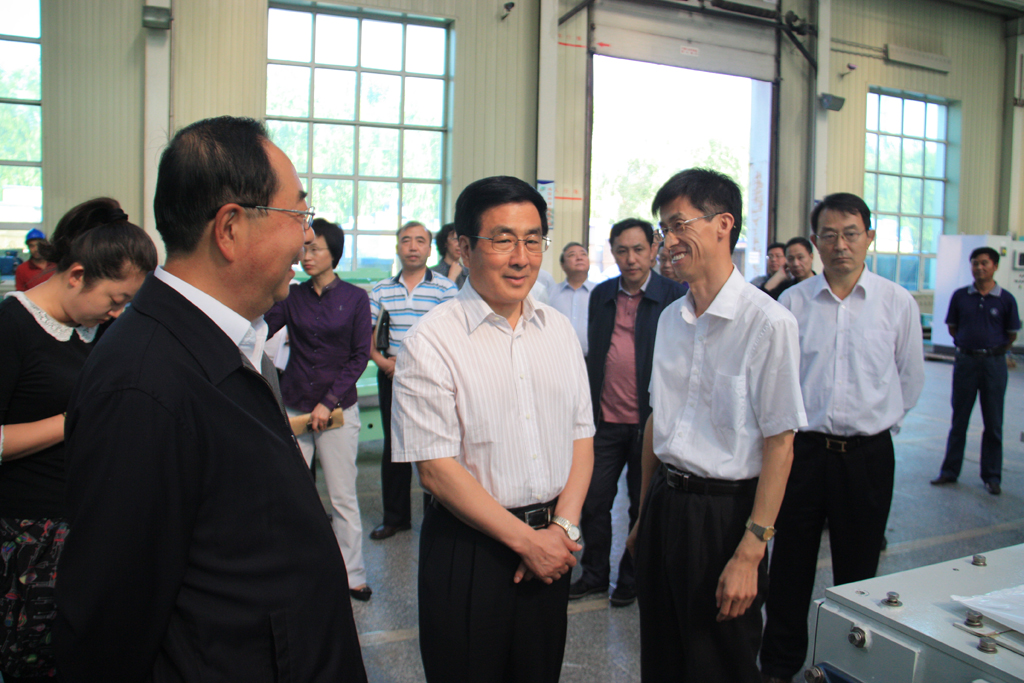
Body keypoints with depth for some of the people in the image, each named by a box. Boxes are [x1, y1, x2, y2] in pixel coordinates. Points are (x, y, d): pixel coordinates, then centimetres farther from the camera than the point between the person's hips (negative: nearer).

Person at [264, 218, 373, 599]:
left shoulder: (354, 298, 1)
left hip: (338, 407, -2)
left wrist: (329, 402, -9)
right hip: (293, 406, 2)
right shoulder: (292, 297, 7)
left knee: (343, 496, 3)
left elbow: (360, 356, -2)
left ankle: (352, 575, 15)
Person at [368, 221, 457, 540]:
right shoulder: (381, 290, 9)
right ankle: (395, 517, 27)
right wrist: (381, 359, -8)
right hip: (391, 378, 4)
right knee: (393, 446, 12)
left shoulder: (445, 288, -2)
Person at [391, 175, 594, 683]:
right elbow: (437, 470, -16)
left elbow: (582, 436, 6)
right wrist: (527, 540, -13)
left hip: (552, 545, 5)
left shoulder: (558, 330, 5)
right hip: (469, 549, -4)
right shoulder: (430, 343, -13)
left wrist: (563, 527, -6)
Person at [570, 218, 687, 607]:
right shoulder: (601, 295, 9)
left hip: (649, 421, -3)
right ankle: (594, 573, 29)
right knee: (593, 501, 8)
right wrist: (587, 404, 12)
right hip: (606, 419, 4)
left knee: (643, 507, 11)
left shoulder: (674, 295, -5)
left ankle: (631, 579, 29)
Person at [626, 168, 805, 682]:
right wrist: (644, 514, 14)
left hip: (725, 512, -6)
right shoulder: (671, 318, 6)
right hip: (664, 506, 6)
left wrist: (750, 552, -17)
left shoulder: (768, 322, -16)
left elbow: (780, 444, -16)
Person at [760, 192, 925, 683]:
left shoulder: (897, 303, 0)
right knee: (790, 566, 9)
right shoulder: (793, 302, 0)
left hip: (867, 453, 0)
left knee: (857, 570, 13)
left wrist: (878, 421, 12)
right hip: (802, 448, 0)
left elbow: (910, 378, 11)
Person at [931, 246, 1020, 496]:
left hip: (994, 364, -1)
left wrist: (993, 351, 8)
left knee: (993, 423, 6)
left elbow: (1012, 335, 6)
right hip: (965, 361, 1)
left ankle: (992, 476, 17)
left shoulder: (1006, 299, -3)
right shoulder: (960, 296, 1)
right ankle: (950, 471, 18)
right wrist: (968, 345, 7)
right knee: (959, 420, 9)